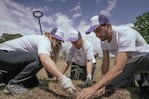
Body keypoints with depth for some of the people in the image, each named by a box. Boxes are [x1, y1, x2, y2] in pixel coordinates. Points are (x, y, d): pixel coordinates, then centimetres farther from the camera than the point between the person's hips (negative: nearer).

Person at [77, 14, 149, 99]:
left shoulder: (126, 34, -36)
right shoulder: (103, 39, -13)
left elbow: (118, 67, -45)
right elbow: (105, 61, -9)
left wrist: (94, 88, -50)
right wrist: (102, 84, -15)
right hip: (128, 63, 7)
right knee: (110, 84, -8)